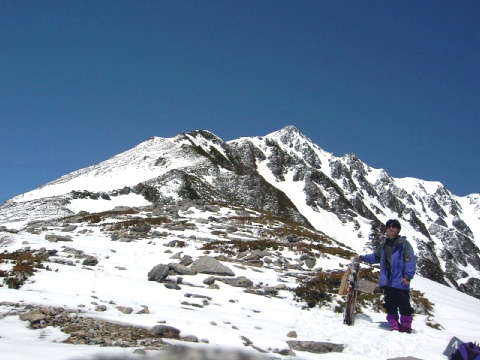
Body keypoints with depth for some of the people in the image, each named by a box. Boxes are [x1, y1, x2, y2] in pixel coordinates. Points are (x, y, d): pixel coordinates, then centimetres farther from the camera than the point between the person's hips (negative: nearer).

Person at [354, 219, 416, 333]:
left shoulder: (404, 243, -3)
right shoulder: (384, 244, 17)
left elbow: (410, 260, -10)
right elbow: (376, 257, 30)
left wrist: (408, 276, -19)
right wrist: (361, 257, 21)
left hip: (400, 281, -6)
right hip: (386, 281, 6)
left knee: (404, 304, -2)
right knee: (390, 305, 9)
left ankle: (406, 326, 7)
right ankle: (394, 325, 17)